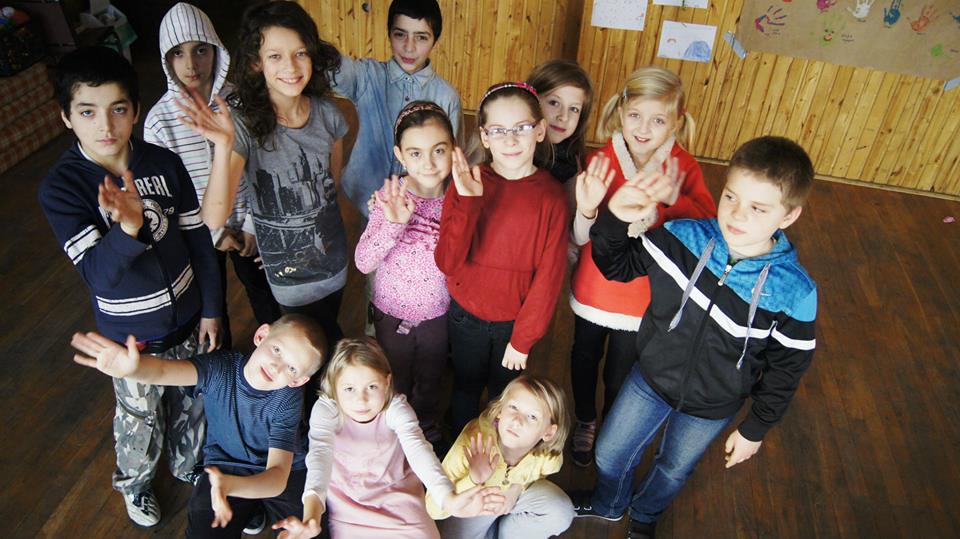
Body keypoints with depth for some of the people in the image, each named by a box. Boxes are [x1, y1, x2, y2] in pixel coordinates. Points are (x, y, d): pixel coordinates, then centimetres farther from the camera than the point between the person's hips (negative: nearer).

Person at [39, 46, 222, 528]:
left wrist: (211, 308, 1)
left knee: (190, 401, 24)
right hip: (131, 334, -2)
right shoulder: (60, 187, -20)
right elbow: (99, 273, -29)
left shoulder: (164, 163, -13)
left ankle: (188, 465, 54)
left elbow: (199, 238, -4)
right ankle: (133, 484, 50)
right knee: (140, 418, 18)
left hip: (187, 316, 3)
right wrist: (129, 227, -49)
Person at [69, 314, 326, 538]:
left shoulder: (288, 399, -24)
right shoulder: (220, 368, -20)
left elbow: (278, 477, -33)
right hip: (224, 466, 1)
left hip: (282, 471, -1)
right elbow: (163, 370, -39)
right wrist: (132, 367, -63)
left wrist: (231, 486, -52)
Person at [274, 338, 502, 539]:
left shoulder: (396, 408, -22)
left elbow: (418, 449, -35)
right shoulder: (326, 409, -23)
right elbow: (320, 454, -38)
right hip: (347, 498, 1)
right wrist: (311, 517, -55)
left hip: (397, 489, 0)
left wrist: (449, 499, -52)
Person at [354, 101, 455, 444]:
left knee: (429, 384, 27)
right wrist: (393, 223, -38)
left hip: (438, 313, 2)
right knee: (394, 386, 23)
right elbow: (363, 263, -21)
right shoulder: (389, 197, -20)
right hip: (392, 314, -1)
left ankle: (428, 433, 56)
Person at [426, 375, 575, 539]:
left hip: (513, 494, 2)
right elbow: (434, 509, -37)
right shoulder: (473, 444, -39)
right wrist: (473, 481, -52)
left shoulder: (550, 456, -29)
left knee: (561, 512, -18)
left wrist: (519, 485, -20)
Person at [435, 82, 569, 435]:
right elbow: (447, 263, -21)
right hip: (466, 316, 1)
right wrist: (467, 202, -32)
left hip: (515, 320, 0)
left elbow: (549, 276, -11)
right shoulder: (467, 182, -13)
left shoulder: (552, 196, -14)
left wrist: (523, 338, -9)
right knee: (465, 391, 22)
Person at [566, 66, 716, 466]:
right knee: (585, 358, 23)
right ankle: (584, 423, 53)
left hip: (642, 297, 0)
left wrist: (674, 199, -40)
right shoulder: (600, 161, -15)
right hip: (594, 289, 1)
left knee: (620, 374, 19)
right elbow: (580, 239, -16)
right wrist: (587, 210, -37)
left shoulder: (684, 168, -13)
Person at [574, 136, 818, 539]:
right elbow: (617, 266, -9)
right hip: (651, 379, 2)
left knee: (673, 471, 27)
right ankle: (607, 505, 59)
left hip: (711, 409, -1)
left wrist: (755, 430, -1)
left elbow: (786, 369, -11)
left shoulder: (793, 293, -27)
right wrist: (614, 218, -29)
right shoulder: (684, 237, -24)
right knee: (610, 454, 22)